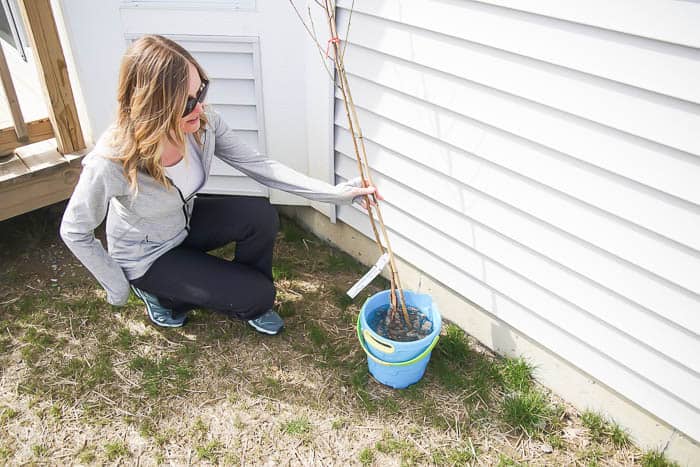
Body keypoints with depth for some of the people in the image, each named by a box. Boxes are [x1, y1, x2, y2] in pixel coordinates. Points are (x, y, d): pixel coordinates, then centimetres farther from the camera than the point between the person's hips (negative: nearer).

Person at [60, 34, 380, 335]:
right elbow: (75, 232, -20)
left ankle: (249, 301, 7)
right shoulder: (111, 162, -36)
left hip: (185, 223, 5)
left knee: (260, 216, -22)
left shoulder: (203, 123, -23)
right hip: (146, 256, -4)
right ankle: (158, 292, 12)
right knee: (258, 295, -11)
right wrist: (118, 289, -11)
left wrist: (337, 192, -23)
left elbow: (258, 165, -17)